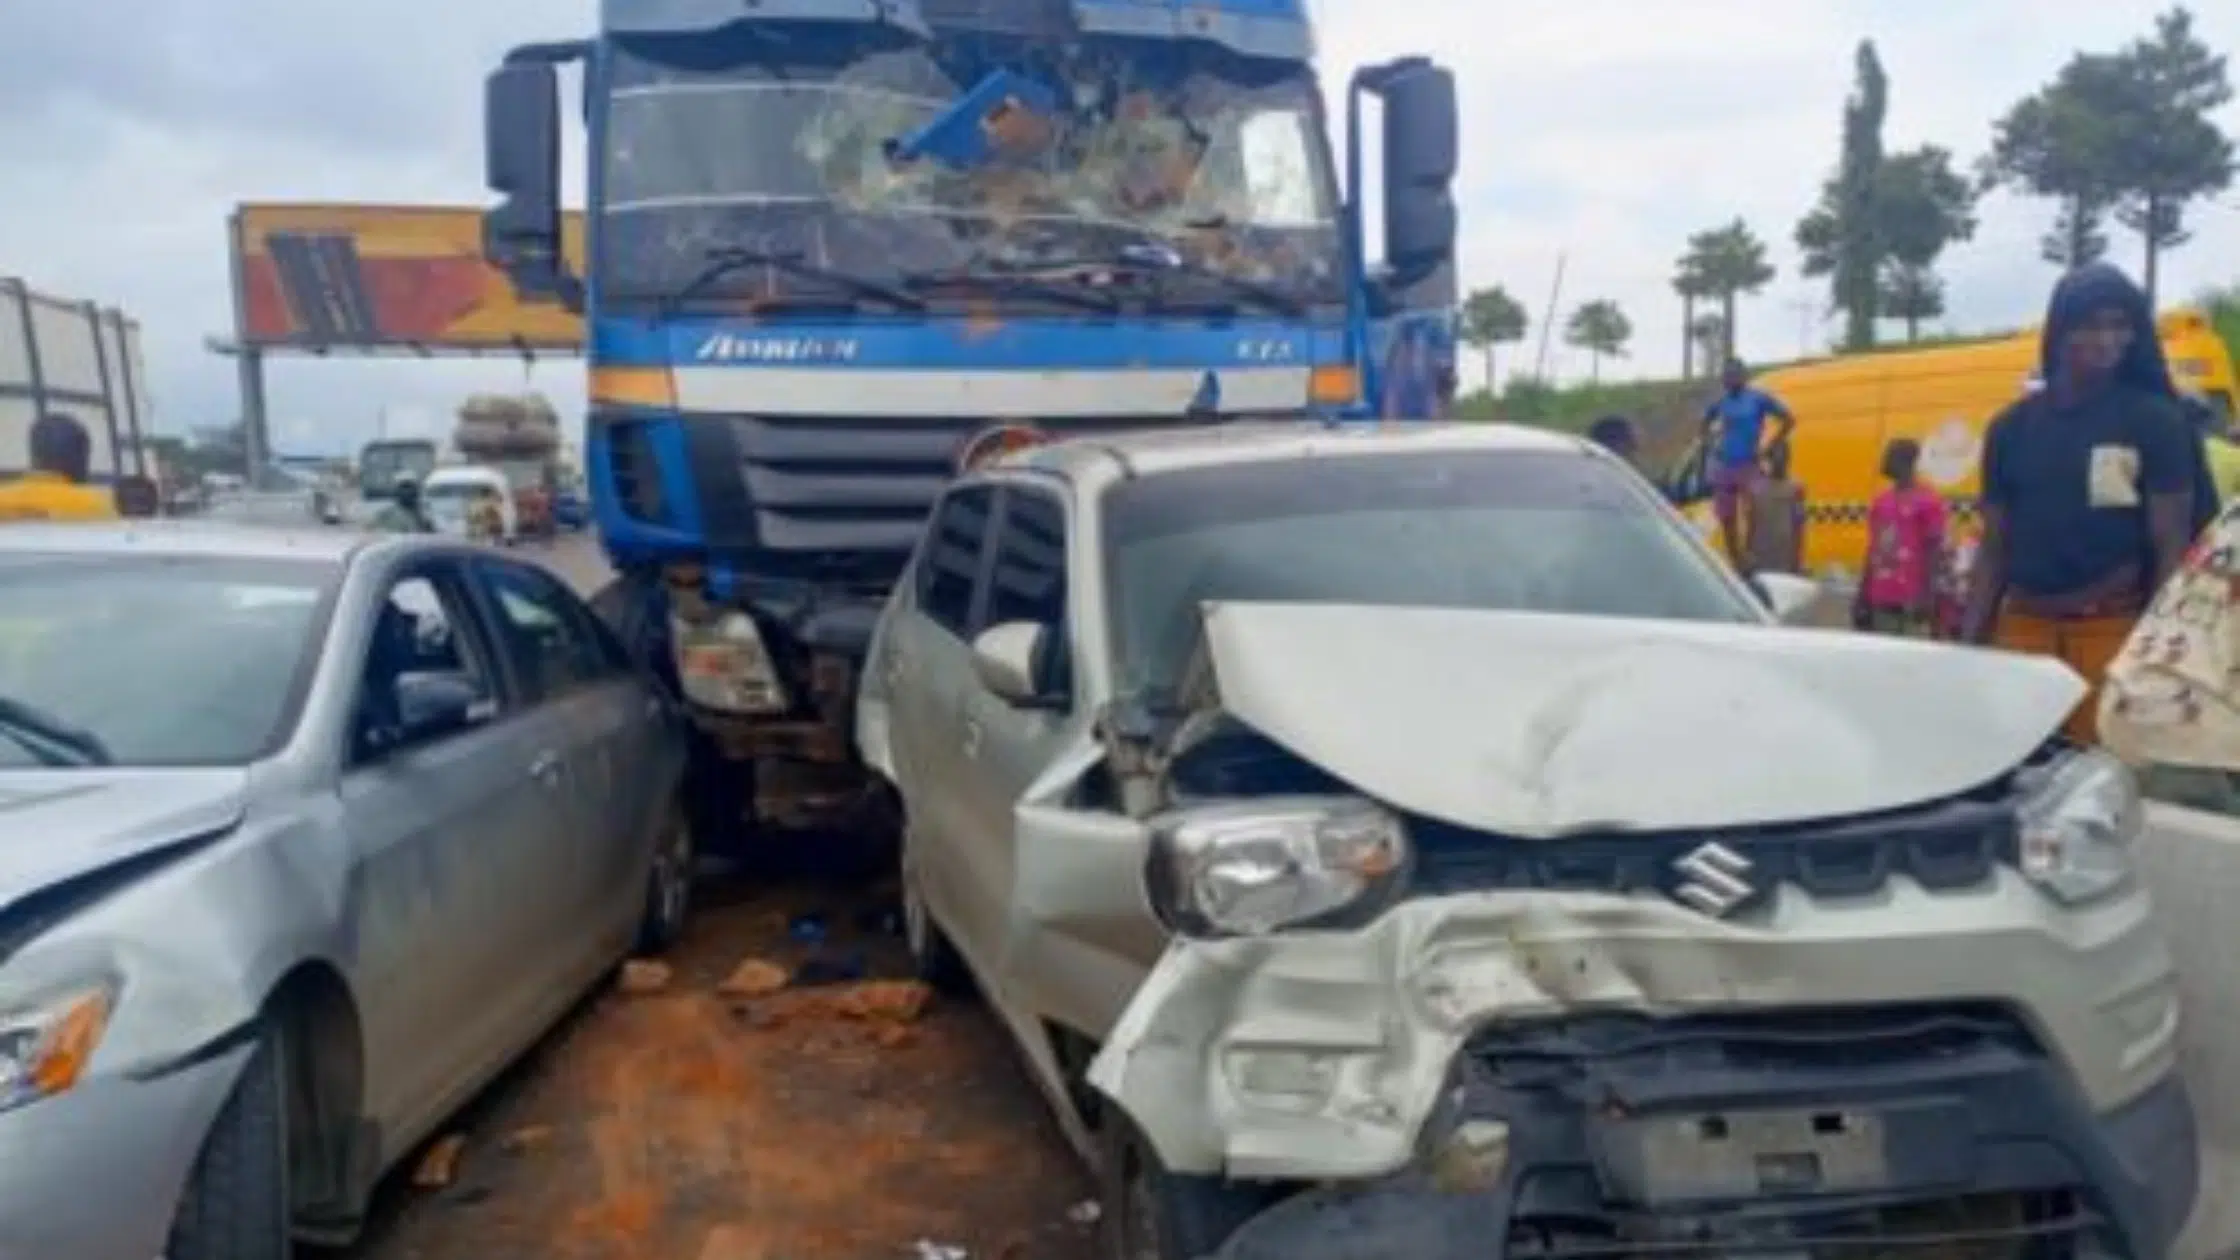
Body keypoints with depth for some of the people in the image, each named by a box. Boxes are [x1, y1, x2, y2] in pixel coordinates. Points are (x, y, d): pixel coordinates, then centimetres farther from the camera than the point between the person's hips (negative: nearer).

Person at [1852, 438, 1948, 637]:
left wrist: (1926, 597, -15)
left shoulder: (1928, 502, -5)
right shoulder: (1880, 502, 14)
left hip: (1911, 599, -6)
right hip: (1881, 599, 6)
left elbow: (1934, 551, -8)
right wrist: (1863, 596, 14)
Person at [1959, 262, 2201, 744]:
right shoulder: (2011, 428, 10)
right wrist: (1968, 643, 7)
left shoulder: (2156, 421, 2)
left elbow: (2172, 546, -2)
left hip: (2114, 630, -3)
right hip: (2023, 627, 3)